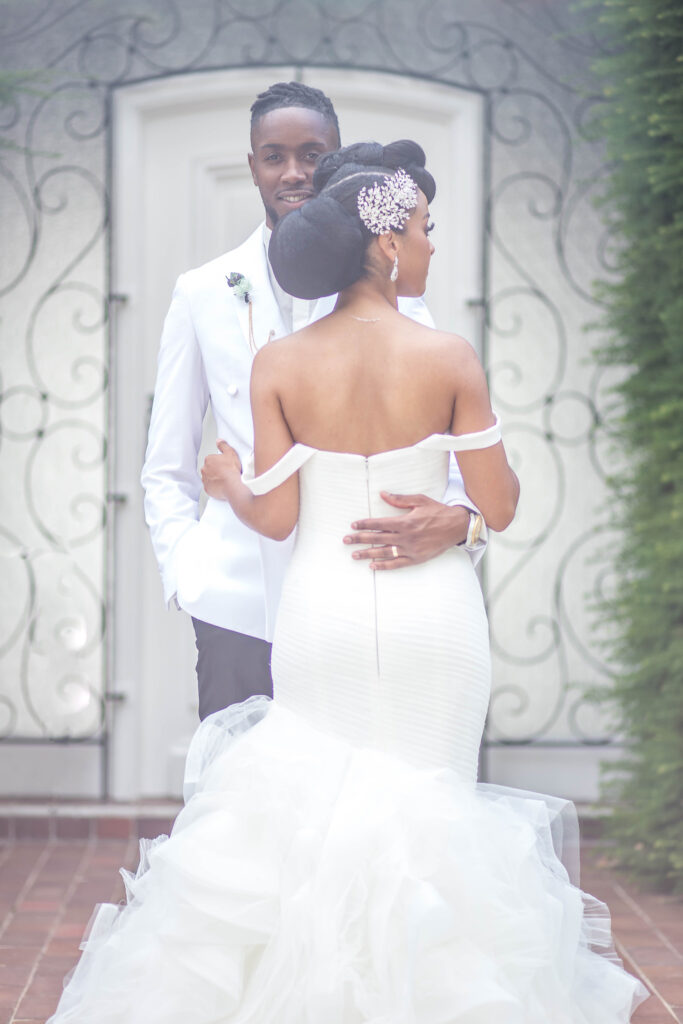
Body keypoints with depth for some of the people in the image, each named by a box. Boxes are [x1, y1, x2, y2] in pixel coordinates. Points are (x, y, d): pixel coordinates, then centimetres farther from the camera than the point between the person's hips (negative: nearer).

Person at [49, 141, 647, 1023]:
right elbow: (499, 508, -6)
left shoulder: (279, 365, -7)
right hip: (432, 619, -1)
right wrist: (491, 448, 16)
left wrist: (228, 483, 15)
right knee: (425, 798, 11)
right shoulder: (449, 358, -11)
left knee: (319, 795, 17)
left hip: (322, 615, 2)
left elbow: (275, 516, -6)